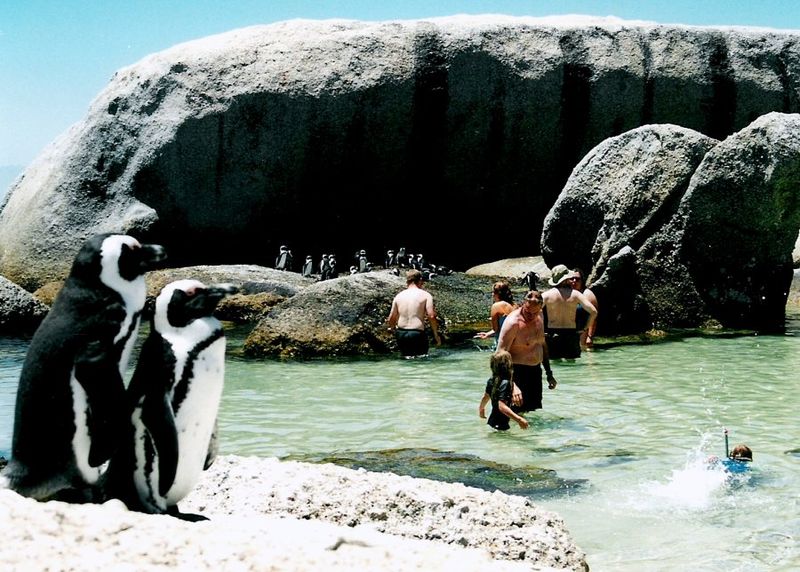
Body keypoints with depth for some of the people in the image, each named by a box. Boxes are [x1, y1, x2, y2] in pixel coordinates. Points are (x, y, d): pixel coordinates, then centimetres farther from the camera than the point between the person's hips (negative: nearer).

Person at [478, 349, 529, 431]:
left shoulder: (491, 380, 4)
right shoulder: (505, 383, -23)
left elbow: (486, 397, 22)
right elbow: (502, 406, -32)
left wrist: (481, 408, 43)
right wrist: (519, 419, -37)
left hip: (492, 421, 10)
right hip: (500, 425, -10)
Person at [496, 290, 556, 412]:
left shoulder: (540, 316, 4)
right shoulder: (513, 322, -21)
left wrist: (549, 374, 20)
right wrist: (512, 386, -35)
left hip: (535, 371, 8)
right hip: (518, 372, -8)